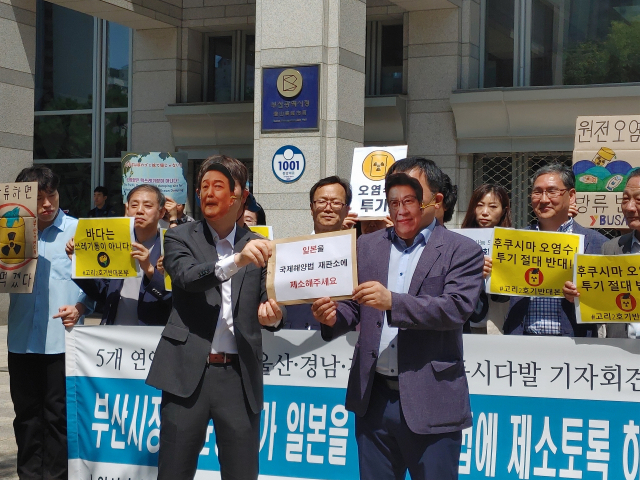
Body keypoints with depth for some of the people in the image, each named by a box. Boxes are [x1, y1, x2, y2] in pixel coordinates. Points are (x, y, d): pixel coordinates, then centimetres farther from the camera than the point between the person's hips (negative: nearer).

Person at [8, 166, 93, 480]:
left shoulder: (78, 231, 0)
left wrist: (81, 307, -14)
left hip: (62, 338, -3)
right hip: (22, 338, 3)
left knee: (58, 412, 3)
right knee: (27, 412, 12)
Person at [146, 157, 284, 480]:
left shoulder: (258, 247, 9)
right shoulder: (180, 238, 4)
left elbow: (265, 306, 10)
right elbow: (187, 277, -16)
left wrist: (272, 316, -14)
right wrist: (237, 260, -31)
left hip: (239, 376, 1)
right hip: (189, 372, -1)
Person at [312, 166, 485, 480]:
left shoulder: (462, 251, -3)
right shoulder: (367, 246, 11)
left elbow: (457, 308, -17)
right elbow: (355, 306, 12)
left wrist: (392, 301, -27)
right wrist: (334, 317, -12)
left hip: (430, 401, -4)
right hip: (373, 398, 4)